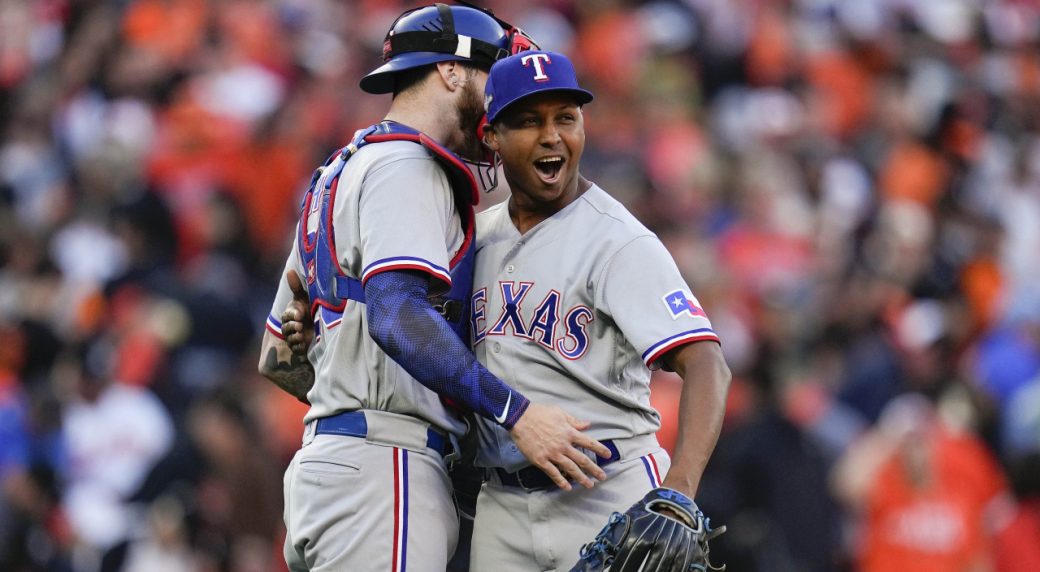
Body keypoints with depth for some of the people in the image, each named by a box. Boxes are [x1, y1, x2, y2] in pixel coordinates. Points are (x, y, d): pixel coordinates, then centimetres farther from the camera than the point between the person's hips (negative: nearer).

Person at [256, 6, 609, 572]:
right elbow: (396, 310, -23)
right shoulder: (405, 165, -5)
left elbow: (277, 359, 28)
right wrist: (515, 414, -27)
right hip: (382, 464, -10)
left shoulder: (336, 178, 26)